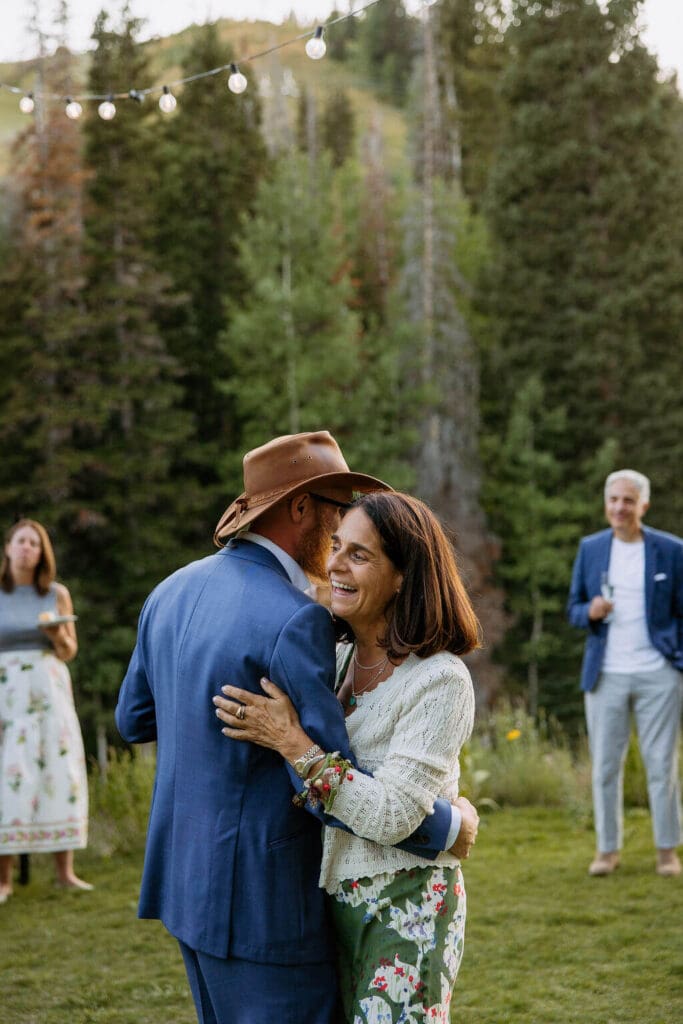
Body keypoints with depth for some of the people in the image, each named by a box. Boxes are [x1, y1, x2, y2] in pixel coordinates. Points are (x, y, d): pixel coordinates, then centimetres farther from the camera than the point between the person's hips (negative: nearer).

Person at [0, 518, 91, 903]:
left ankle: (66, 872, 4)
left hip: (49, 692, 2)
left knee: (60, 775, -4)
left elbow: (69, 652, 9)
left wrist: (57, 633, -13)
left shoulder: (58, 594, 6)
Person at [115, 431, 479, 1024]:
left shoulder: (175, 592, 4)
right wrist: (449, 826, -9)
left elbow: (135, 719, 17)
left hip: (189, 877, 9)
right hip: (259, 899, -9)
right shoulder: (294, 623, -23)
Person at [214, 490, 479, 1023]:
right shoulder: (338, 659, 5)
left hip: (407, 908, -7)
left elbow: (391, 817, -23)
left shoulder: (441, 681, -17)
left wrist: (294, 743, -22)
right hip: (334, 899, 7)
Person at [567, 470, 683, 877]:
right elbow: (574, 609, 12)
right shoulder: (590, 549, 7)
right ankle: (608, 849, 13)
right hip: (607, 675, 2)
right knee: (605, 765, 4)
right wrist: (590, 612, -11)